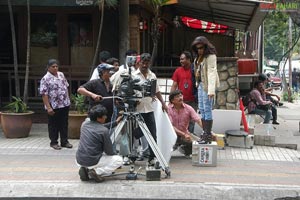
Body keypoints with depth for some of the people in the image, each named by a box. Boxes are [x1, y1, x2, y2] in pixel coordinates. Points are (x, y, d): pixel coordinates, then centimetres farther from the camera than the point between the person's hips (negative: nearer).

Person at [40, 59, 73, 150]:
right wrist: (48, 107, -19)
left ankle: (64, 141, 21)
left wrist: (67, 99, 14)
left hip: (65, 104, 6)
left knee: (64, 124, 12)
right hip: (53, 106, -6)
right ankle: (53, 142, 17)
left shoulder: (61, 75, 9)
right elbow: (44, 94, -15)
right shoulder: (46, 79, -12)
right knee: (54, 125, 5)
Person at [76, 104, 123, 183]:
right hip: (92, 162, -6)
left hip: (79, 160, 6)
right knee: (119, 160, 11)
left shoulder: (84, 124, 4)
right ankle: (97, 172, -5)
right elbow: (109, 152, -7)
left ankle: (86, 169, 11)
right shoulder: (104, 131, -15)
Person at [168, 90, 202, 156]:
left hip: (185, 134, 2)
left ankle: (184, 148, 11)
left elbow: (198, 120, -14)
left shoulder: (188, 108, -4)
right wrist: (183, 134, -29)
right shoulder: (168, 109, -11)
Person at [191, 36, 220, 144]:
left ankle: (208, 135, -2)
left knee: (207, 110, -6)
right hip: (200, 84, 9)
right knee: (202, 110, 11)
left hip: (207, 85, -9)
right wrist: (197, 83, 4)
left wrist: (211, 90, -31)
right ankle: (205, 133, 19)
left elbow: (211, 73, -23)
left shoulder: (210, 56, -14)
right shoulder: (199, 57, 14)